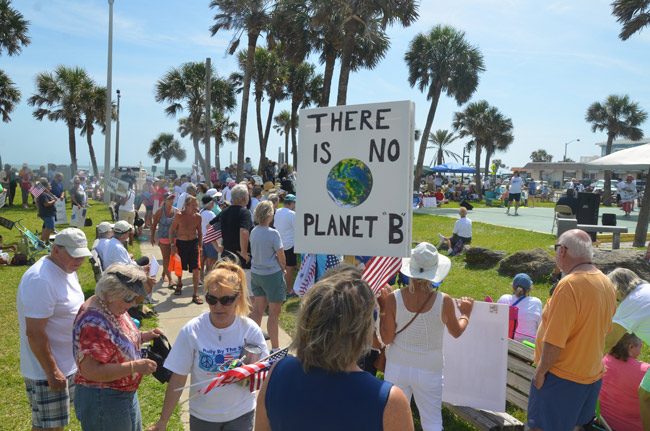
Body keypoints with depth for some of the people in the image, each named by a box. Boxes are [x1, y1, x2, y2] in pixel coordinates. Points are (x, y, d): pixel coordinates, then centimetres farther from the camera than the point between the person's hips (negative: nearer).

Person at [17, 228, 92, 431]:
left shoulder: (66, 270, 4)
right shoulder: (41, 280, -26)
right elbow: (34, 333, -26)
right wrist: (52, 372, -22)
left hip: (67, 363, 9)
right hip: (47, 371, -9)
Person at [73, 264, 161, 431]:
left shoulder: (113, 308, 0)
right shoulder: (94, 323, -28)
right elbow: (91, 371, -31)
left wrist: (142, 336, -2)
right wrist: (135, 366, -30)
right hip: (102, 401, -9)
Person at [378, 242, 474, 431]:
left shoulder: (393, 299, -17)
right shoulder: (444, 301, -17)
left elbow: (386, 339, -10)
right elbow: (456, 332, 3)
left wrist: (382, 309, -1)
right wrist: (466, 313, 21)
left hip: (397, 368, 1)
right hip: (429, 371, -1)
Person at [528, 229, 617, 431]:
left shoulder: (569, 285, -26)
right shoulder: (606, 283, 1)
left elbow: (554, 341, -26)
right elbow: (604, 329, 13)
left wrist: (541, 370, -13)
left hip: (562, 377, -8)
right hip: (592, 374, 8)